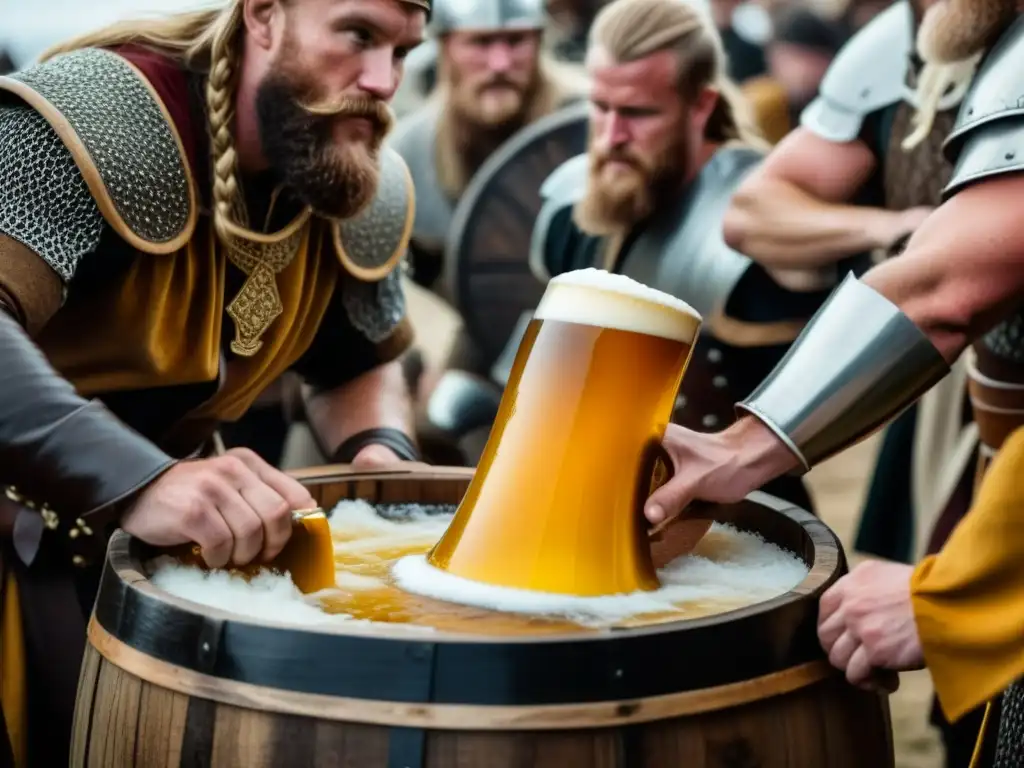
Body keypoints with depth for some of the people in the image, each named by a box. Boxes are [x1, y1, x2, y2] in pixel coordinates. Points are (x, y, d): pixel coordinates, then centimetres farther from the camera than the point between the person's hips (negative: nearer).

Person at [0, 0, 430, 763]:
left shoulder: (365, 195, -5)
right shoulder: (104, 116, -27)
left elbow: (361, 362, 12)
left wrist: (380, 453, -9)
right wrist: (136, 479, -53)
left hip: (147, 542, 6)